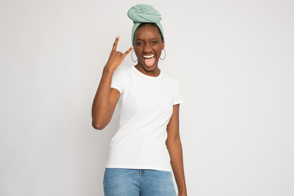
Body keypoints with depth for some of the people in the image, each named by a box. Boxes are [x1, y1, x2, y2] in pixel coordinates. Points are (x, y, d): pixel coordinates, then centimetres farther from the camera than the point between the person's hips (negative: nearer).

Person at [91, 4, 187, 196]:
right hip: (122, 170, -3)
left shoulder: (172, 83, 10)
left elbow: (173, 139, 11)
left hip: (159, 172, 3)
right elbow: (99, 122, -17)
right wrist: (108, 69, -16)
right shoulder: (122, 76, -2)